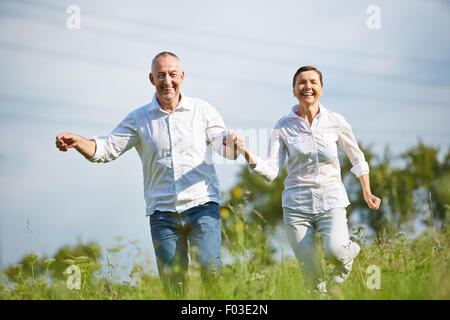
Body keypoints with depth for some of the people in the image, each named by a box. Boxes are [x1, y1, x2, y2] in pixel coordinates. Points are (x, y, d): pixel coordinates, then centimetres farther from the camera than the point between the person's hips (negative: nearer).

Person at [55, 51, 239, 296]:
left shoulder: (202, 110, 6)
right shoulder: (139, 119, 9)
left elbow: (226, 149, -1)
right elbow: (107, 149, 3)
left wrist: (231, 143, -26)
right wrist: (77, 141, -17)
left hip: (202, 205, -1)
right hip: (162, 212, 2)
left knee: (209, 269, -19)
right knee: (173, 284, 0)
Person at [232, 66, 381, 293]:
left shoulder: (336, 122, 3)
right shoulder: (283, 127, 2)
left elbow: (357, 157, 18)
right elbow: (271, 171, -5)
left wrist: (367, 192, 15)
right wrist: (246, 153, -21)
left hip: (331, 201, 0)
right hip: (297, 204, 0)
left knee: (335, 251, -27)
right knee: (312, 277, -5)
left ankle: (349, 250, 8)